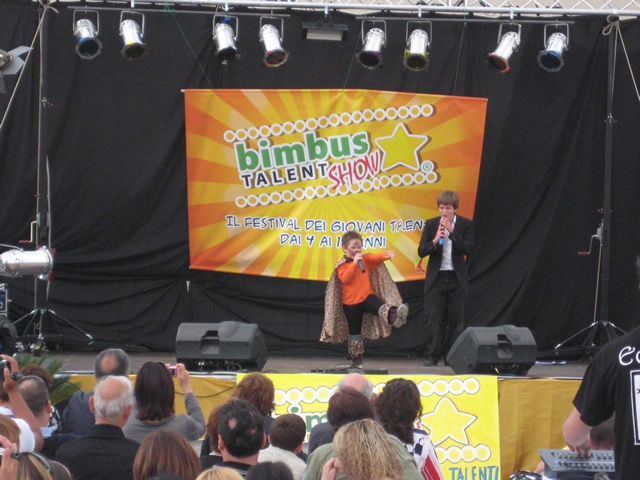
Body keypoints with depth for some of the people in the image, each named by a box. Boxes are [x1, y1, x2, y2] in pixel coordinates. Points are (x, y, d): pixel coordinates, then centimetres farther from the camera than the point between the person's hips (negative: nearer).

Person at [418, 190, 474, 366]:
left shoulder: (465, 225, 1)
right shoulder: (431, 224, 3)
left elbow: (468, 249, -11)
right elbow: (421, 251, -1)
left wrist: (452, 231, -18)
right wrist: (435, 241, -20)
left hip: (457, 278, 0)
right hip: (436, 278, 0)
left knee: (456, 319, 2)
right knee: (433, 318, -3)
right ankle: (431, 355, 1)